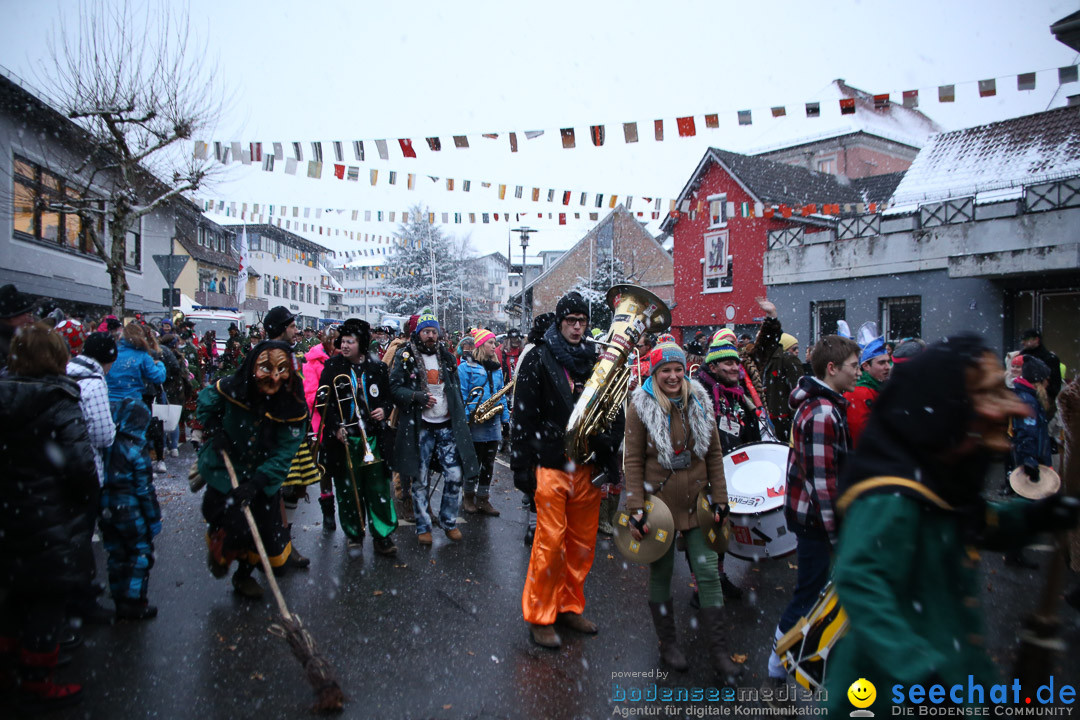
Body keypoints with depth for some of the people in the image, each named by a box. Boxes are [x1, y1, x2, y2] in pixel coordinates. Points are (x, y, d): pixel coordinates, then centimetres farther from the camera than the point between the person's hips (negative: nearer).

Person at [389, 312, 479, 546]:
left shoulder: (447, 357, 13)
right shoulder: (405, 357, 0)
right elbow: (394, 387, -5)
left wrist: (461, 416, 12)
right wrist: (415, 396, -21)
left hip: (447, 426, 3)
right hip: (419, 428, -3)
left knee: (455, 475, -2)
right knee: (420, 480, 3)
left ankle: (449, 521, 17)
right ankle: (423, 527, 17)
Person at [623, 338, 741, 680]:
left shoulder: (699, 402, 3)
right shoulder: (640, 406, -8)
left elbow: (714, 453, 9)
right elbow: (633, 460, -8)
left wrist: (719, 498, 4)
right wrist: (636, 508, -13)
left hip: (696, 500, 3)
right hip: (659, 500, -3)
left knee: (707, 571, 2)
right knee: (661, 573, 9)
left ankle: (718, 650, 13)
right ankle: (667, 645, 25)